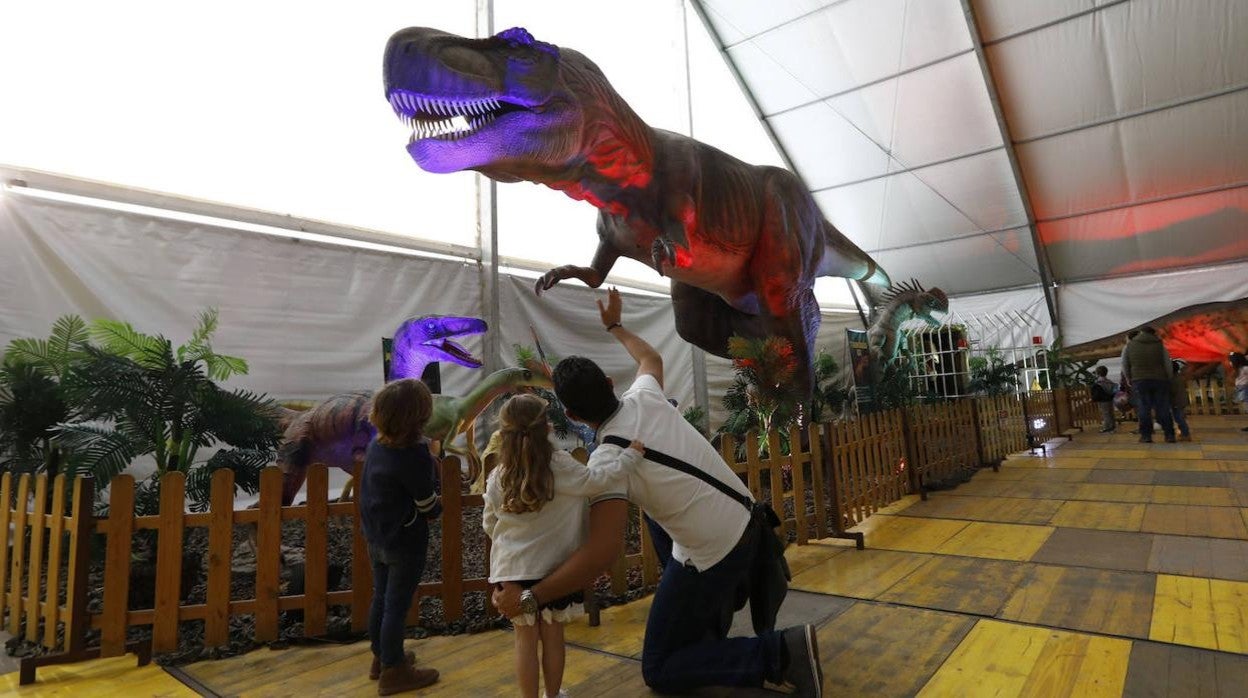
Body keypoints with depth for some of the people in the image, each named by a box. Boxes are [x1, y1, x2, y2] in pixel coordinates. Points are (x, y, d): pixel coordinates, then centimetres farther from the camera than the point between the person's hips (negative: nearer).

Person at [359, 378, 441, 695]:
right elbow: (428, 506, -16)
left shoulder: (377, 443, -5)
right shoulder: (414, 455, -28)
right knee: (397, 606, 8)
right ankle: (392, 672, 25)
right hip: (405, 542, -7)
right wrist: (440, 505, 4)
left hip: (376, 536, 8)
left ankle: (381, 657, 41)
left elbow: (389, 488, 4)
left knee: (380, 598, 22)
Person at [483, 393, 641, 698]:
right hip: (554, 568, -1)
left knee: (525, 641, 13)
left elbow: (489, 524, 5)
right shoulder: (560, 466, -16)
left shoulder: (498, 477, -6)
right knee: (553, 637, 16)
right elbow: (598, 480, -19)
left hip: (514, 570, 1)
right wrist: (631, 455, -11)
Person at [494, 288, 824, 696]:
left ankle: (780, 654, -5)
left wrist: (528, 597, -20)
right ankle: (724, 597, 31)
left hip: (711, 558, -7)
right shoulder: (645, 397, -4)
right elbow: (651, 358, 21)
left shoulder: (607, 462, -20)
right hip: (748, 524, 8)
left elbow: (603, 553, -29)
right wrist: (614, 326, 36)